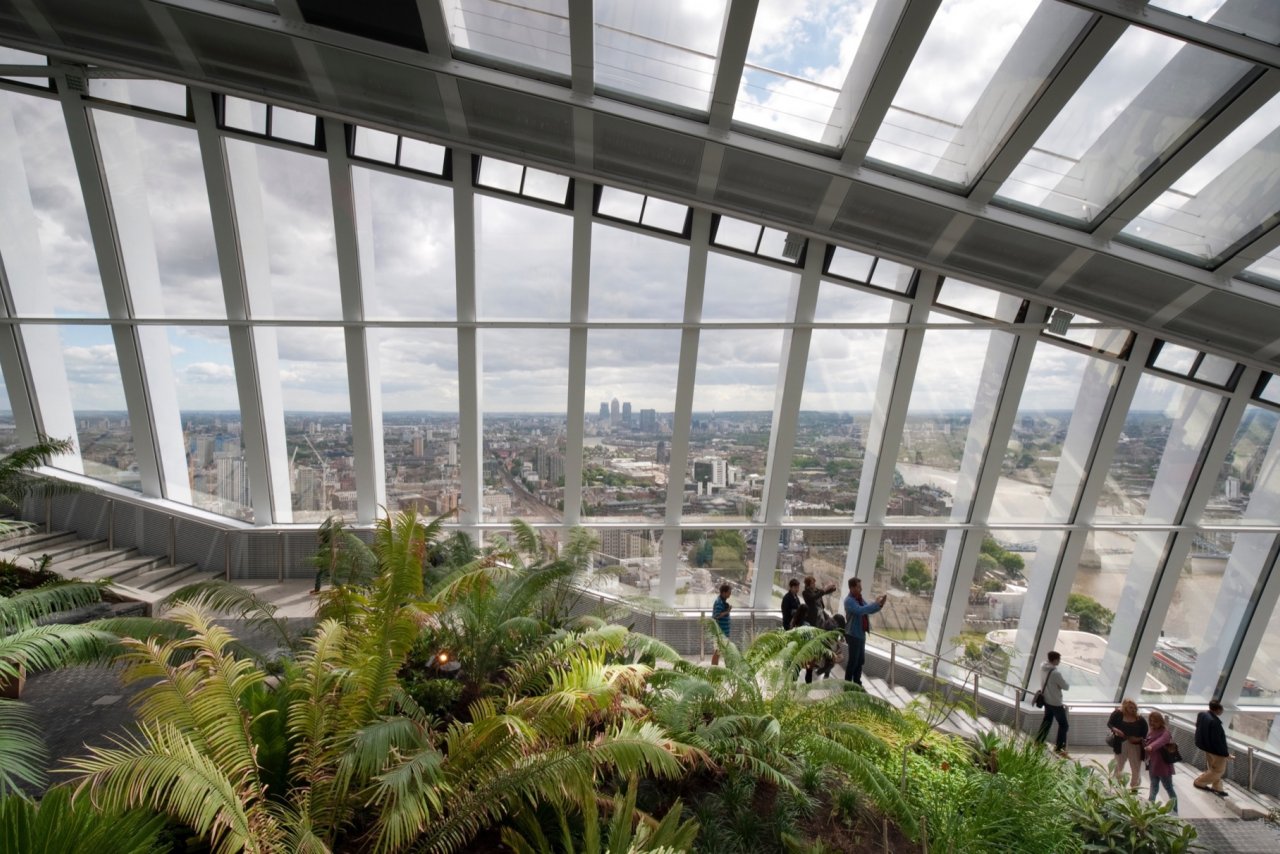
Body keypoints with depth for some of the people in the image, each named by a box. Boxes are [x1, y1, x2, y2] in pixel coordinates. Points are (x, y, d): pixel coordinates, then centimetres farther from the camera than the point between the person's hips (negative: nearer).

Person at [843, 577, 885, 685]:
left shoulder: (860, 599, 8)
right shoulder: (849, 601, -19)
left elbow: (869, 610, 13)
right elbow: (860, 611, -34)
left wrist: (880, 604, -3)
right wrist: (875, 603, -29)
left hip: (861, 634, 9)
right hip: (853, 635, -9)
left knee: (860, 660, 17)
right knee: (853, 660, -1)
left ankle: (857, 683, 29)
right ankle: (848, 684, 11)